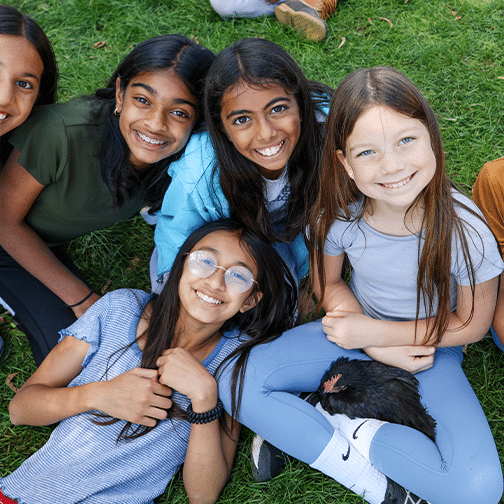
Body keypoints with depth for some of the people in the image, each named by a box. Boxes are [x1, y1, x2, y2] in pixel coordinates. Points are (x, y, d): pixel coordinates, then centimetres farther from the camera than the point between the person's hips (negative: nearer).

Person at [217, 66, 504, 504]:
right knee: (237, 383, -20)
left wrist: (375, 332, -20)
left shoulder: (465, 229, -27)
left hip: (432, 347, -1)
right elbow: (328, 282, -1)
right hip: (359, 331, 2)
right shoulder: (339, 213, -20)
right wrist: (378, 349, -17)